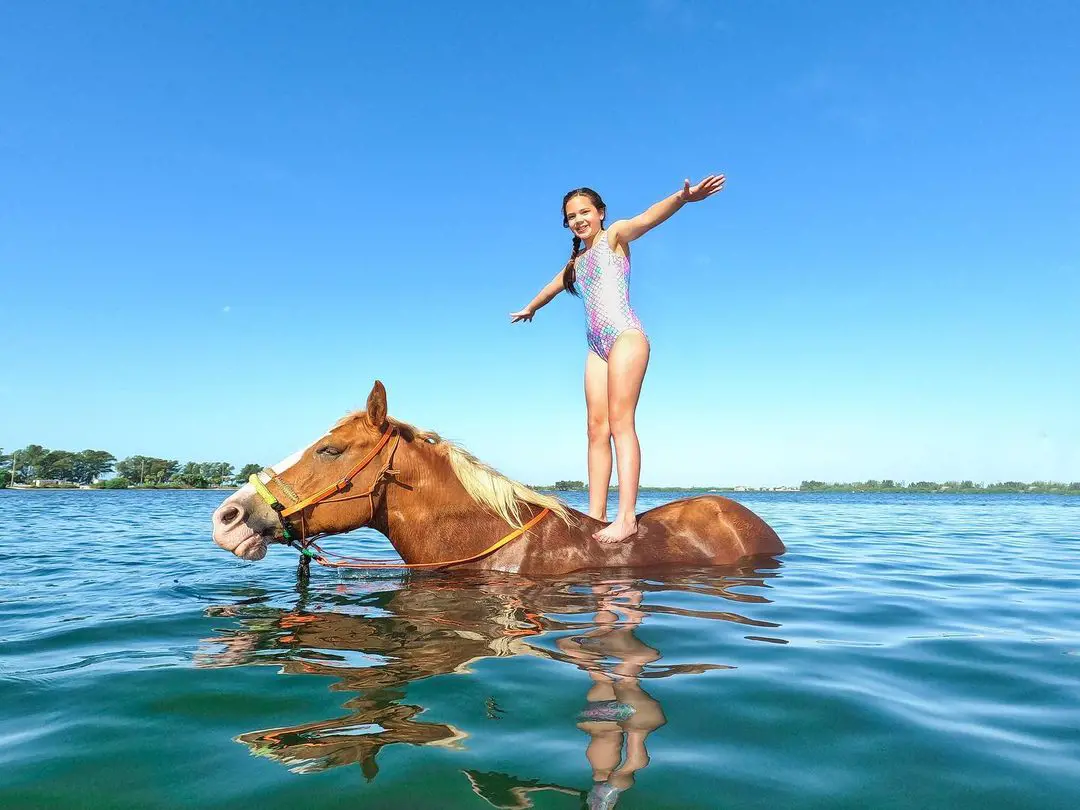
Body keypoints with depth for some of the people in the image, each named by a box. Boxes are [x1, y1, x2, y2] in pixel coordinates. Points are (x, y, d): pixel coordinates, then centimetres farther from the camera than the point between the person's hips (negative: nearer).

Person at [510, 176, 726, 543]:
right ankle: (595, 516, -4)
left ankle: (626, 517, -20)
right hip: (597, 347, 7)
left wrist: (681, 197, -36)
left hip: (625, 336, -7)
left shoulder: (615, 235, 5)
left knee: (620, 423, -16)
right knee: (597, 428, -2)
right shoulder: (577, 260, 25)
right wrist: (529, 309, 62)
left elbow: (647, 218, -16)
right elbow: (554, 285, 44)